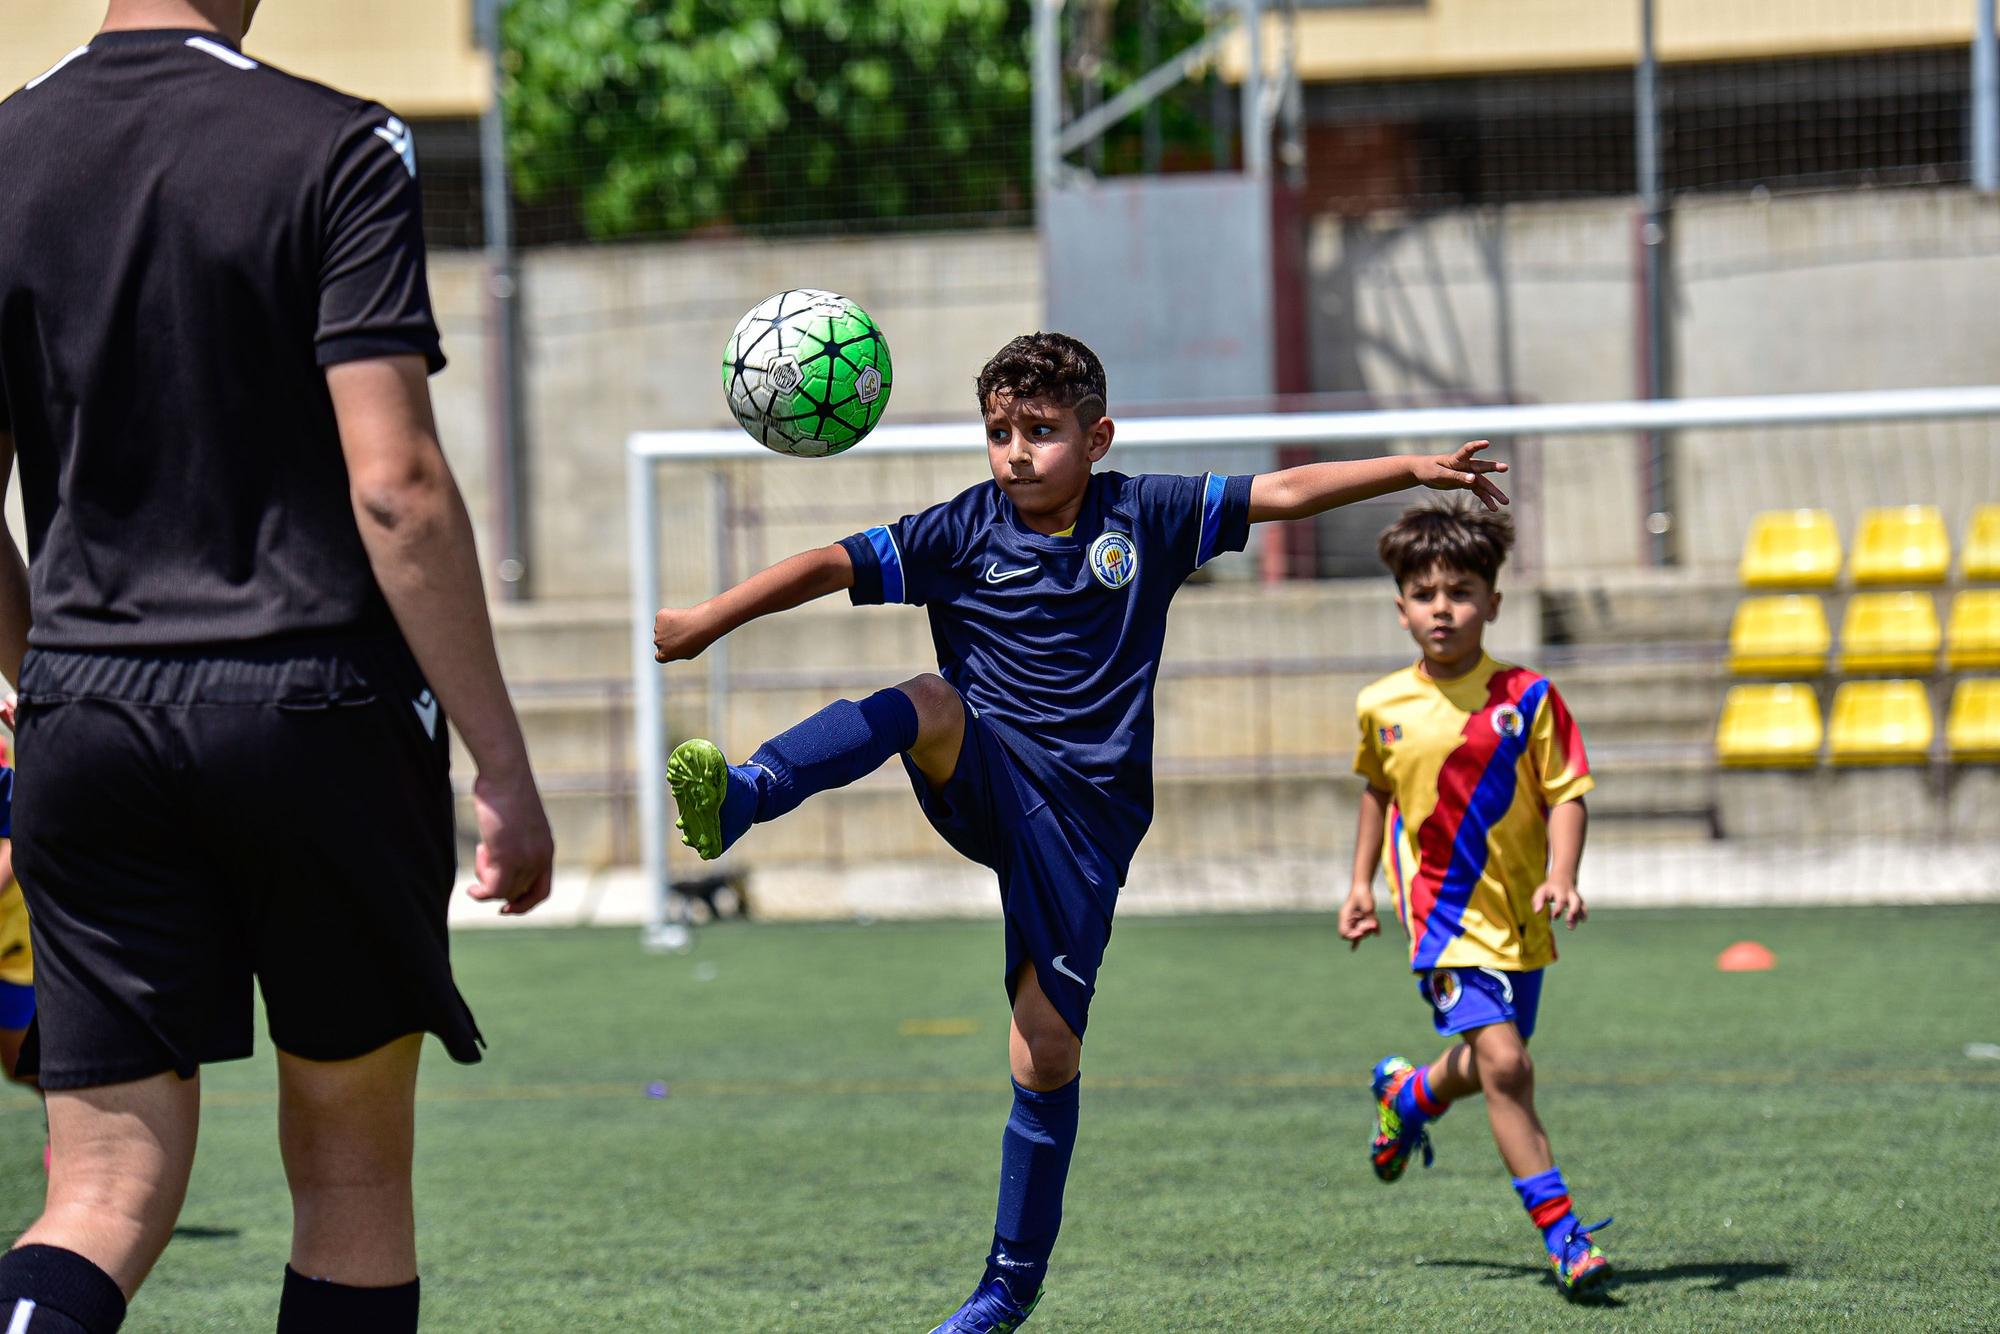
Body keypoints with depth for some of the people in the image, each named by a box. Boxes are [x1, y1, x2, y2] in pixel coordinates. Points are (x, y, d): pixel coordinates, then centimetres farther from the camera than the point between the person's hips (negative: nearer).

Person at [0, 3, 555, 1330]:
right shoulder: (338, 150, -8)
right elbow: (395, 486, -14)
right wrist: (504, 769, -10)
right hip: (318, 710, -3)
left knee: (111, 1191, 2)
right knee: (351, 1173, 12)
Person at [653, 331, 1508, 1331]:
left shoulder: (1142, 518, 4)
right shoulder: (964, 532, 2)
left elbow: (1284, 492, 6)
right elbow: (835, 565, -6)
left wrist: (1416, 470, 2)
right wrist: (710, 619, -17)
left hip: (1084, 815, 0)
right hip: (984, 787, 0)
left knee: (1045, 1052, -3)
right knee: (931, 704, -34)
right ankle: (740, 799, -58)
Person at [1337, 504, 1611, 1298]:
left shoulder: (1526, 699, -6)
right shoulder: (1382, 708, 1)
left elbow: (1565, 793, -4)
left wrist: (1560, 877, -19)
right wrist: (1362, 883, 20)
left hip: (1518, 918, 2)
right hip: (1443, 912, -2)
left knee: (1485, 1066, 17)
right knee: (1502, 1062, -17)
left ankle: (1408, 1096, 53)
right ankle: (1560, 1235, -15)